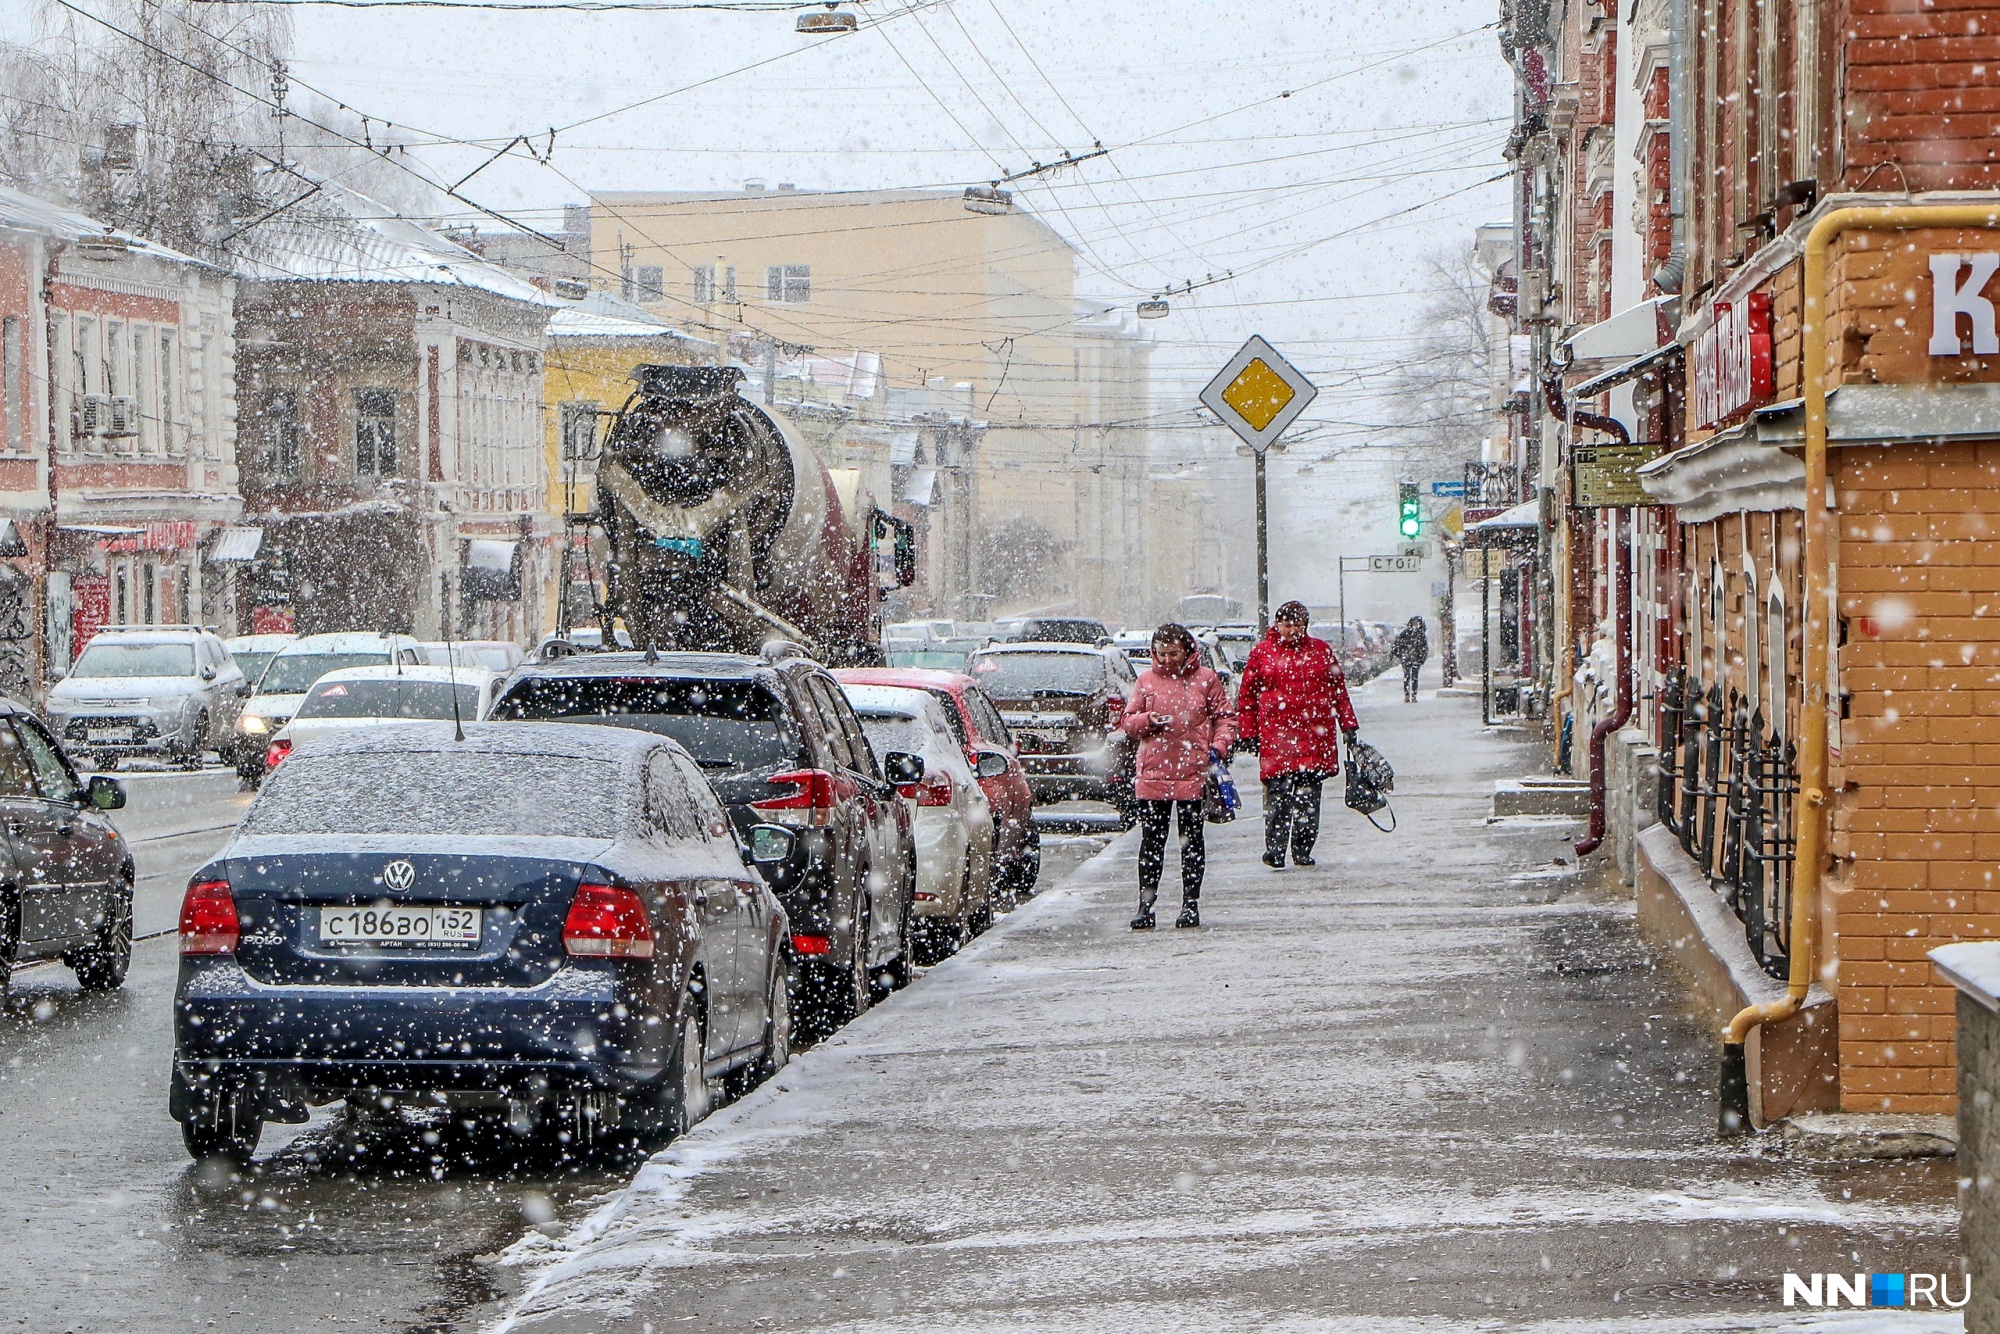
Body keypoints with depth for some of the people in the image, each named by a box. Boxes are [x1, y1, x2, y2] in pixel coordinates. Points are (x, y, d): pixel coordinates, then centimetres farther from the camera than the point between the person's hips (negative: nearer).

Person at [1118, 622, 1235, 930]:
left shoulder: (1205, 679, 2)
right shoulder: (1147, 680, 7)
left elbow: (1225, 717, 6)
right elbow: (1127, 721, 10)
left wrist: (1218, 746, -9)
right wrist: (1147, 720, -10)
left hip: (1193, 773, -1)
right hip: (1152, 774, 1)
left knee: (1192, 839, 6)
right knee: (1151, 840, 1)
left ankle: (1191, 904, 13)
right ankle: (1146, 906, 3)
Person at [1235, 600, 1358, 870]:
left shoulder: (1321, 650, 12)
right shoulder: (1262, 653, 7)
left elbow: (1338, 689, 16)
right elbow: (1246, 695, 9)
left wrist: (1348, 725, 12)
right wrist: (1249, 733, 5)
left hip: (1316, 735, 2)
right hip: (1276, 734, -2)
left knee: (1309, 796, 3)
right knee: (1278, 793, -10)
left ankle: (1303, 851, 11)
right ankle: (1275, 851, -10)